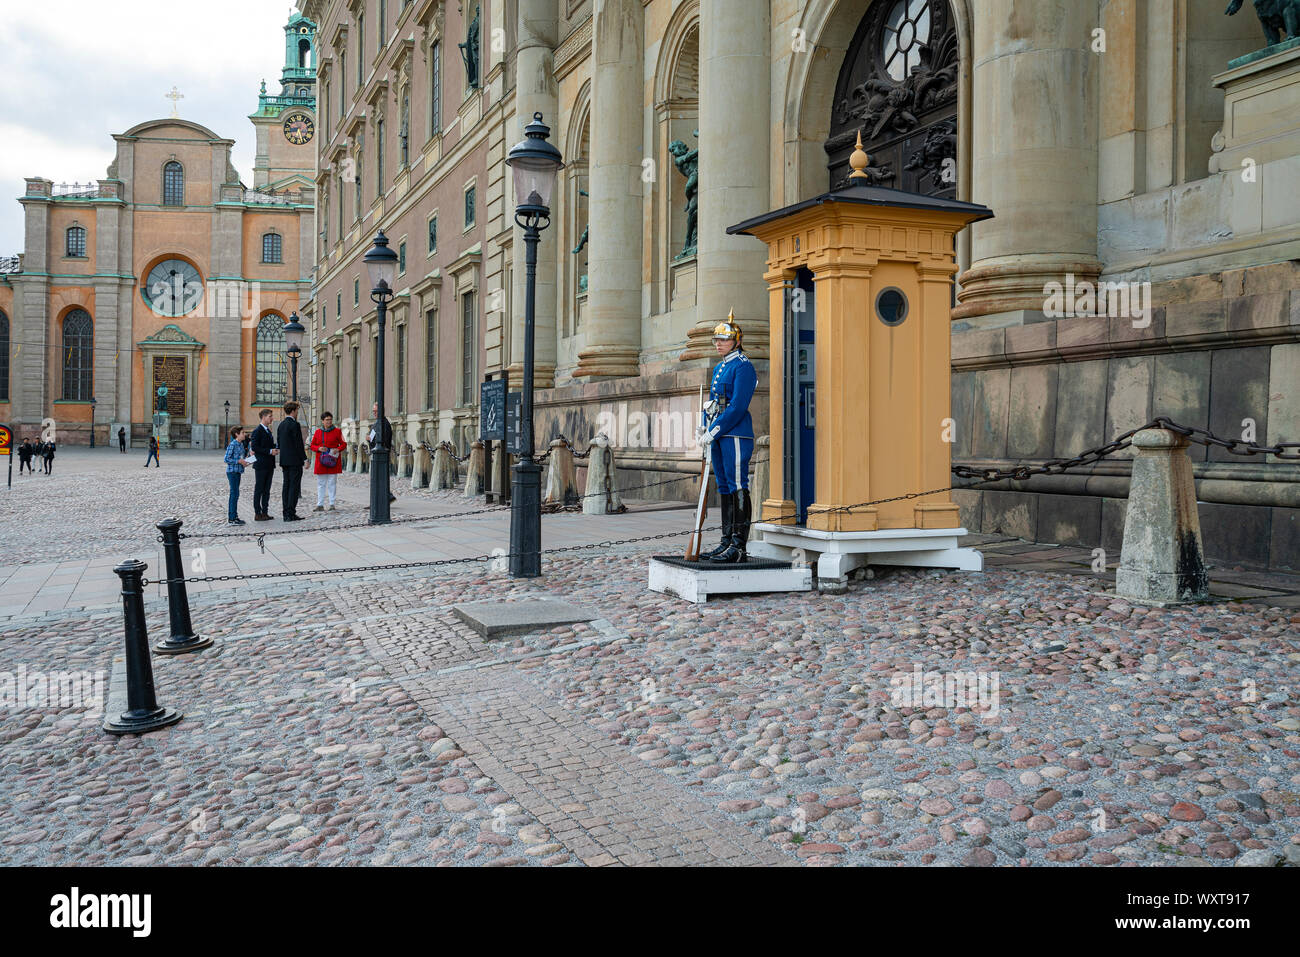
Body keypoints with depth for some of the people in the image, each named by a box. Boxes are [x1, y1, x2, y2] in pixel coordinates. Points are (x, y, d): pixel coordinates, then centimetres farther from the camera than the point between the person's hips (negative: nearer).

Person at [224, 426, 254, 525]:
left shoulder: (241, 444, 12)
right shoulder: (232, 445, -14)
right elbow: (227, 459, -16)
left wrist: (246, 460, 3)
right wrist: (239, 461, -19)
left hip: (238, 472, 9)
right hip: (232, 471, -9)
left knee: (234, 494, 13)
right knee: (235, 494, -8)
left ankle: (232, 516, 19)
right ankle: (232, 518, -6)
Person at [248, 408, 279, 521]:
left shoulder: (268, 431, 17)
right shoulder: (257, 431, -10)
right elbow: (254, 448, -17)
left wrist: (275, 449, 5)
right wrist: (270, 451, -19)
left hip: (269, 465, 9)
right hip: (261, 465, -9)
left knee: (267, 490, 10)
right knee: (259, 489, -3)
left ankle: (265, 512, 15)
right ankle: (257, 514, 1)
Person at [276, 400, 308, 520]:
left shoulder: (281, 425, 13)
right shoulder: (295, 425, -13)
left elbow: (279, 444, 17)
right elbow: (299, 444, -16)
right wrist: (305, 459, -11)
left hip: (285, 461, 8)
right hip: (295, 461, -8)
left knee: (286, 486, 9)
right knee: (294, 486, -6)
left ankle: (286, 514, 10)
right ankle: (291, 513, -8)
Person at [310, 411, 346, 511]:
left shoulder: (337, 431, 2)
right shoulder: (318, 432, 9)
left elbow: (343, 443, 3)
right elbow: (312, 445, 11)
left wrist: (338, 449, -16)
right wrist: (319, 448, -9)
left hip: (332, 461, -2)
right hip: (321, 461, 2)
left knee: (332, 483, 0)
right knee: (321, 483, 4)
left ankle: (332, 504, 6)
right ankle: (320, 505, 8)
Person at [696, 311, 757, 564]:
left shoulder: (743, 366, -9)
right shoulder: (719, 368, 19)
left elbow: (737, 407, -17)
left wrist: (714, 431, -16)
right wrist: (704, 427, 7)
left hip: (736, 435, -10)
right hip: (719, 436, 10)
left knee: (737, 487, -9)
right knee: (724, 487, 11)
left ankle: (739, 548, -8)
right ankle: (727, 542, 17)